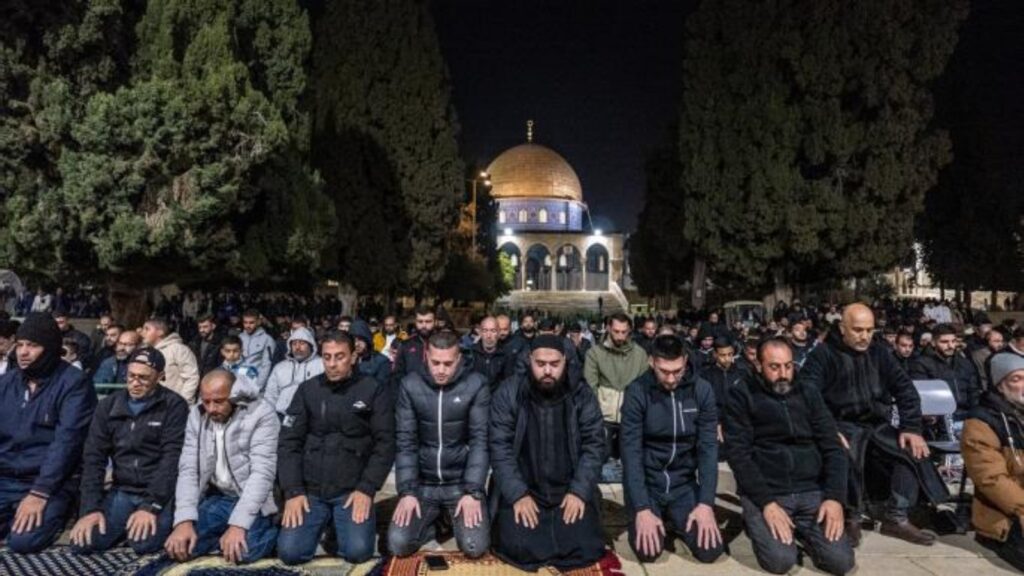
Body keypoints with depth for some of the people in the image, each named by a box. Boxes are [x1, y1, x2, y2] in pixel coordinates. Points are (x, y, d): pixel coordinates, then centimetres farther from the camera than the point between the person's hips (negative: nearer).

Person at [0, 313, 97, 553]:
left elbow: (66, 441, -16)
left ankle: (49, 514, 6)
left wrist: (39, 492, -22)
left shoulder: (73, 382, -10)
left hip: (50, 481, -5)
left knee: (22, 540, -25)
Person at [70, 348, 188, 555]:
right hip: (121, 491, 5)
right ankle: (127, 523, 13)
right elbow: (93, 458, 3)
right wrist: (91, 508, -8)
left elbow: (171, 459, -14)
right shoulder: (108, 405, 6)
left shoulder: (174, 406, -8)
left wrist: (151, 506, -22)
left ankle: (155, 517, 6)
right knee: (81, 543, -15)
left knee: (144, 543, -27)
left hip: (159, 494, -4)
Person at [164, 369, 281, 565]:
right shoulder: (196, 416, 1)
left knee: (244, 550, -27)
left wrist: (238, 524, -28)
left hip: (252, 500, -5)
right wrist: (184, 520, -16)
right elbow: (188, 470, -2)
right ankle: (224, 533, 11)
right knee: (178, 547, -15)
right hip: (216, 498, 5)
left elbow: (262, 472, -21)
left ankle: (268, 528, 4)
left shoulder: (262, 413, -16)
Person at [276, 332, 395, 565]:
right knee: (290, 552, -13)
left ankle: (340, 521, 14)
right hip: (310, 489, 2)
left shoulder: (374, 391, -3)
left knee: (357, 551, -20)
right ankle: (324, 521, 19)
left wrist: (366, 489, -14)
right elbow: (289, 442, 2)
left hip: (353, 490, -2)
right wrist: (293, 491, -8)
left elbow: (385, 444, -5)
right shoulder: (307, 390, 4)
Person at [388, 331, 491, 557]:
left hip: (462, 482, -1)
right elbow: (405, 441, -4)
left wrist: (473, 492, -17)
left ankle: (453, 518, 16)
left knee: (475, 547, -18)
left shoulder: (476, 385, -11)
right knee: (398, 545, -14)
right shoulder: (410, 385, -5)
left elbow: (480, 441, -11)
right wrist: (407, 491, -11)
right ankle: (434, 520, 17)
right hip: (423, 483, 2)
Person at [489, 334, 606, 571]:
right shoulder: (508, 394, -7)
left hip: (570, 490, 1)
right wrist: (518, 495, -18)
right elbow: (500, 447, -9)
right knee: (518, 546, -22)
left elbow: (594, 445, -2)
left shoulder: (582, 395, -2)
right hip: (521, 489, -1)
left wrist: (579, 492, -14)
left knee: (585, 546, -16)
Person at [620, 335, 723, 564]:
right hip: (646, 481, -2)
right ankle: (659, 516, 17)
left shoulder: (702, 390, -9)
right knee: (648, 551, -17)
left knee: (710, 550, -10)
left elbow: (708, 446, -8)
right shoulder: (637, 392, -16)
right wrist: (642, 509, -23)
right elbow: (631, 451, -17)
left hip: (684, 482, 2)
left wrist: (706, 503, -16)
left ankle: (674, 519, 21)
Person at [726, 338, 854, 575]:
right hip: (763, 492, -3)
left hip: (812, 491, 4)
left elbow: (833, 448, 5)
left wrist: (835, 497, -10)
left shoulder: (809, 394, 9)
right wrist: (766, 503, -20)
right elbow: (739, 455, -10)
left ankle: (798, 529, 17)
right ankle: (758, 522, 10)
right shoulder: (741, 396, -3)